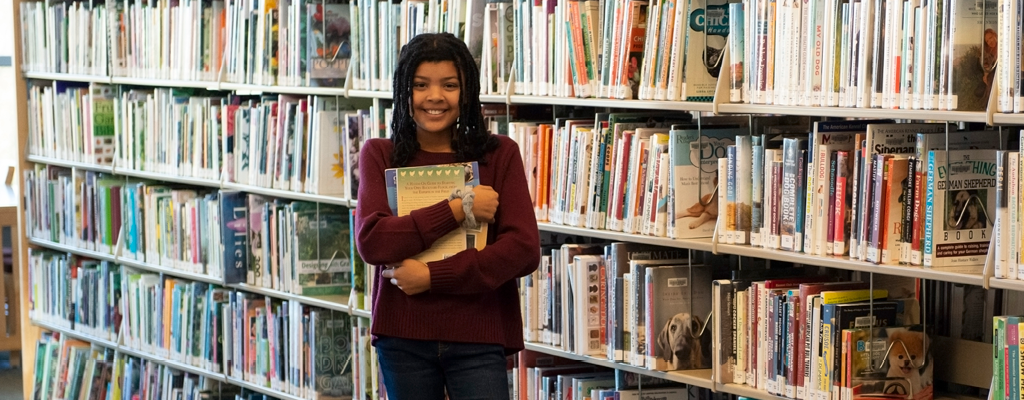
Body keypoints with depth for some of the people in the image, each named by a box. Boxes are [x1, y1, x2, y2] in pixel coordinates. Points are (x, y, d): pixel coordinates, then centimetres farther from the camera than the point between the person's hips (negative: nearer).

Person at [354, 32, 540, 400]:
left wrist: (433, 276, -13)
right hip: (403, 337, 1)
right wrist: (459, 209, -14)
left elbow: (524, 249, -7)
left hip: (479, 337, -1)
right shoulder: (379, 156, 4)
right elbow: (371, 242, -11)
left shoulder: (500, 154, 2)